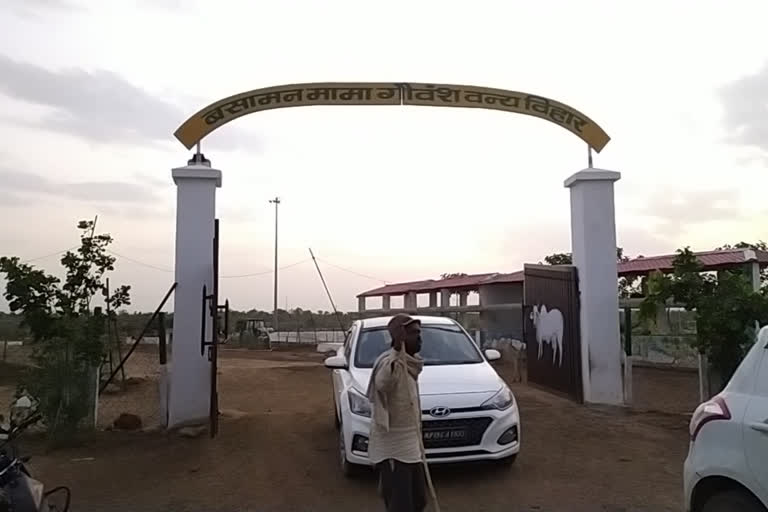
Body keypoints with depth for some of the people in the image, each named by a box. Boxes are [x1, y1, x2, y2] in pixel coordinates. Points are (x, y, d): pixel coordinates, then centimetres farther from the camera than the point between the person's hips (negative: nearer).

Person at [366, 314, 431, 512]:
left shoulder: (410, 365, 11)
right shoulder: (389, 361, -20)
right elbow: (382, 382, -46)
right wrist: (397, 349, -60)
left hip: (410, 446, 10)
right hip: (392, 449, -10)